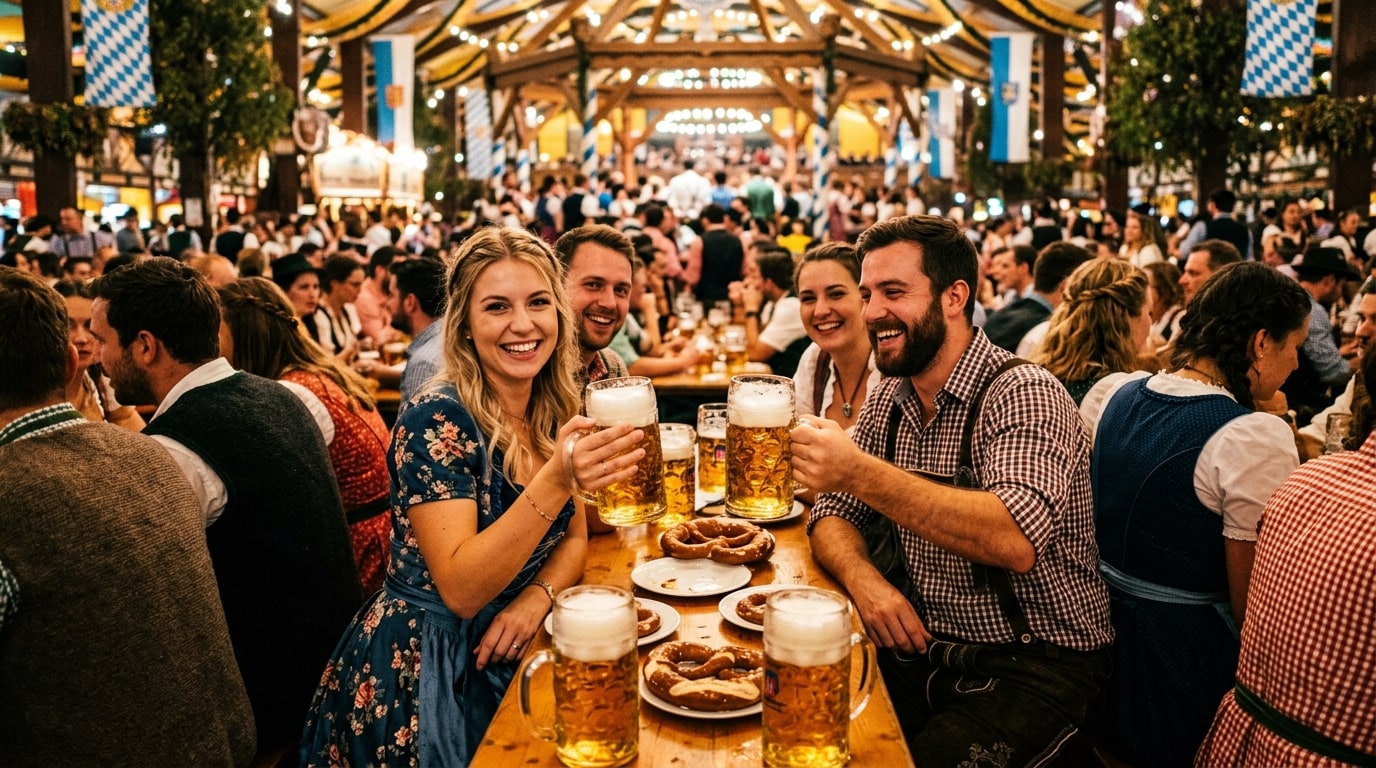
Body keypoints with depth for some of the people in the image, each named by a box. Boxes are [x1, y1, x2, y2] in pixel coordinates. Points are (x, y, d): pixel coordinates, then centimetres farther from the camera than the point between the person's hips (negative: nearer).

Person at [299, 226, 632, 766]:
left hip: (504, 657, 6)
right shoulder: (437, 422, -18)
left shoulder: (554, 413, 0)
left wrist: (538, 596, -12)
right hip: (417, 673, -5)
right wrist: (555, 481, -36)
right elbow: (460, 589, -25)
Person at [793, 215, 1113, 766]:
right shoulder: (889, 398, 5)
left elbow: (1015, 541, -32)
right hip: (920, 646, 5)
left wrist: (861, 473, -37)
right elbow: (833, 516, 7)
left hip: (1033, 664, -5)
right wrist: (864, 579, -14)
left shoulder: (1023, 395, -16)